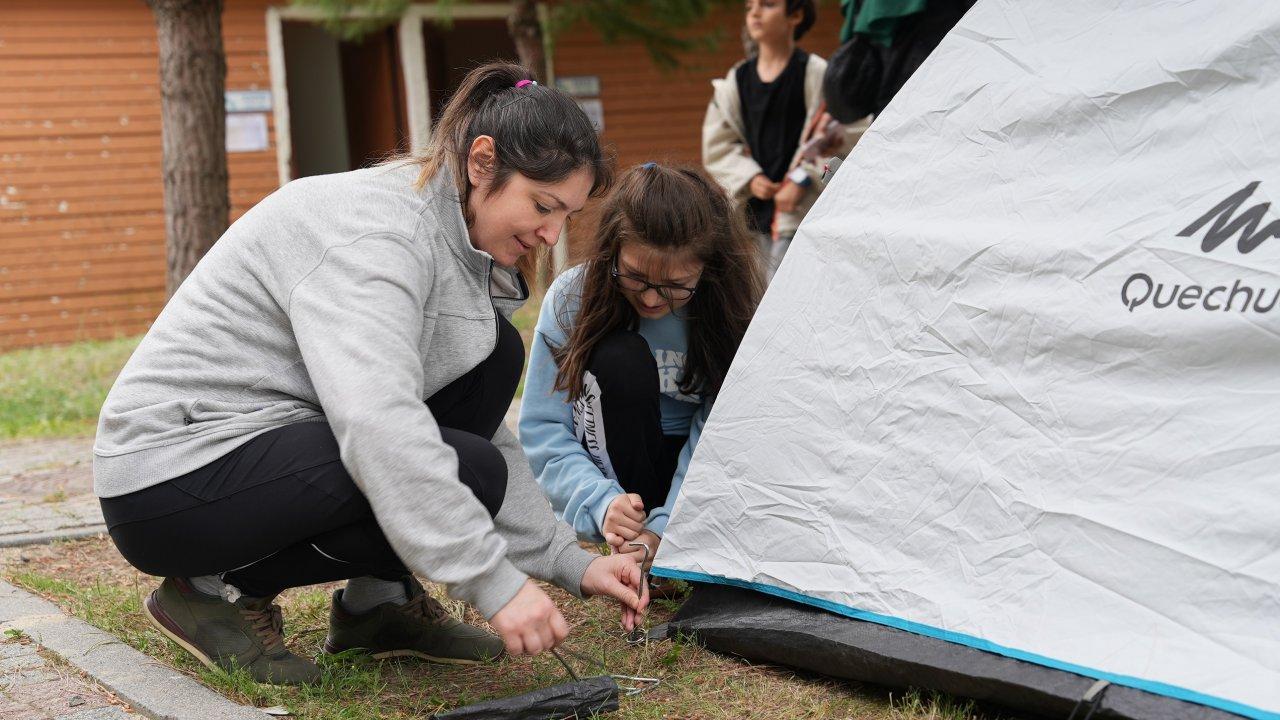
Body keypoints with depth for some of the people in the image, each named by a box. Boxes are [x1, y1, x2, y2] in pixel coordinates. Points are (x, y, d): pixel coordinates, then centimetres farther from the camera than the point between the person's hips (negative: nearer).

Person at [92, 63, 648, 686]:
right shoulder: (375, 229, -23)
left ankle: (379, 601, 5)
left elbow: (490, 439, 10)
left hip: (267, 437, 9)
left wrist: (571, 563, 0)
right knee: (463, 471, -23)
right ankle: (218, 587, -7)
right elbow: (377, 424, -36)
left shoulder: (451, 242, 8)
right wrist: (492, 581, -35)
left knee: (491, 355, 1)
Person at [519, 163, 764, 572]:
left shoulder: (732, 309, -18)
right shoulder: (571, 297, -19)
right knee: (619, 359, -31)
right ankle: (627, 542, -21)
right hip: (611, 461, -1)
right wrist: (601, 502, -34)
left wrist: (667, 529, -32)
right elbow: (542, 428, -17)